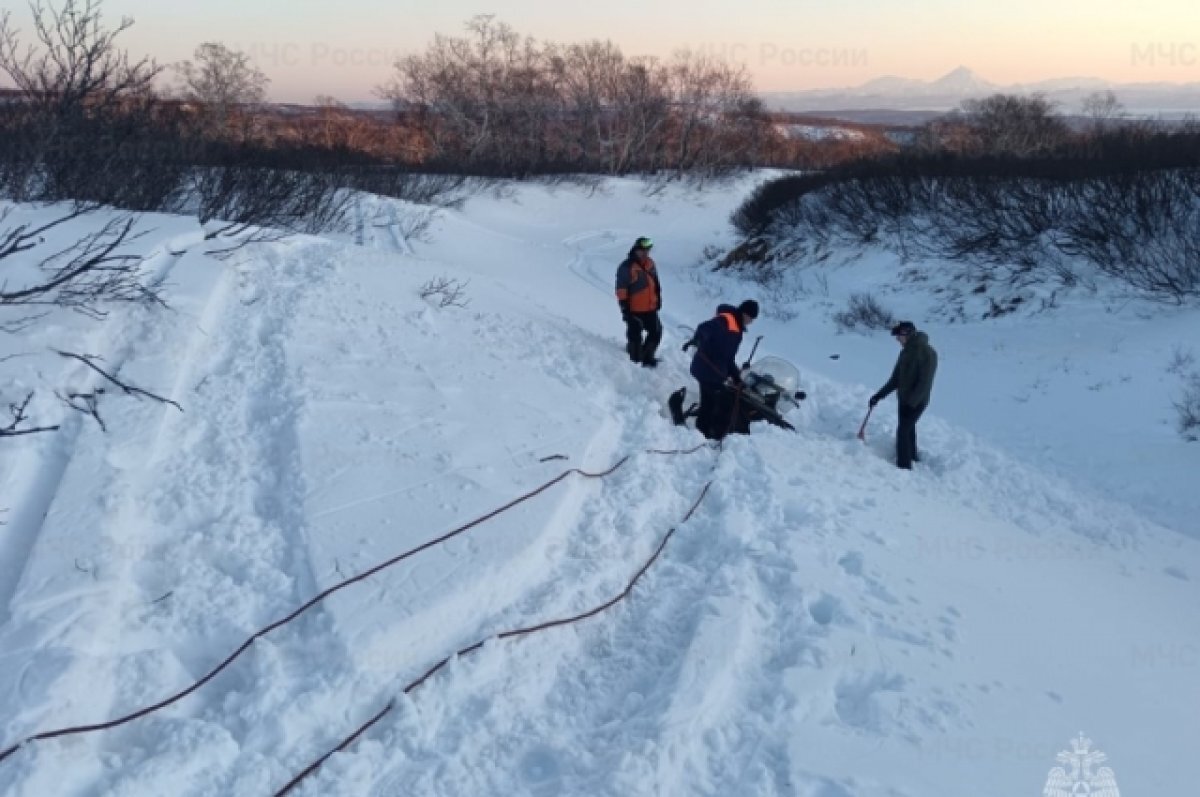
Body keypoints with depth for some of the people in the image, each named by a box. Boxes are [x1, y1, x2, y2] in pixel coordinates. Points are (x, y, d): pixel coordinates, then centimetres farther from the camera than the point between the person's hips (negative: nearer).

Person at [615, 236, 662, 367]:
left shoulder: (650, 263, 6)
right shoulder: (626, 267, -16)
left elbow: (655, 283, 18)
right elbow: (621, 290, -16)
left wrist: (658, 299, 18)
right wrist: (625, 308, -17)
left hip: (650, 308, 7)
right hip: (635, 311, -7)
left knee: (656, 332, 15)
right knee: (635, 337, 3)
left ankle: (647, 356, 32)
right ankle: (635, 360, 17)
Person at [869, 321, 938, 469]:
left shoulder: (927, 353, -18)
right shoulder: (906, 352, 8)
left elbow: (925, 383, -22)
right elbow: (895, 379, 12)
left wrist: (911, 402, -26)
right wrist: (879, 396, 7)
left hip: (916, 401, -8)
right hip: (903, 399, 8)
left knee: (903, 430, -11)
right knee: (908, 428, 21)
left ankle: (904, 466, -8)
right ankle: (912, 455, 40)